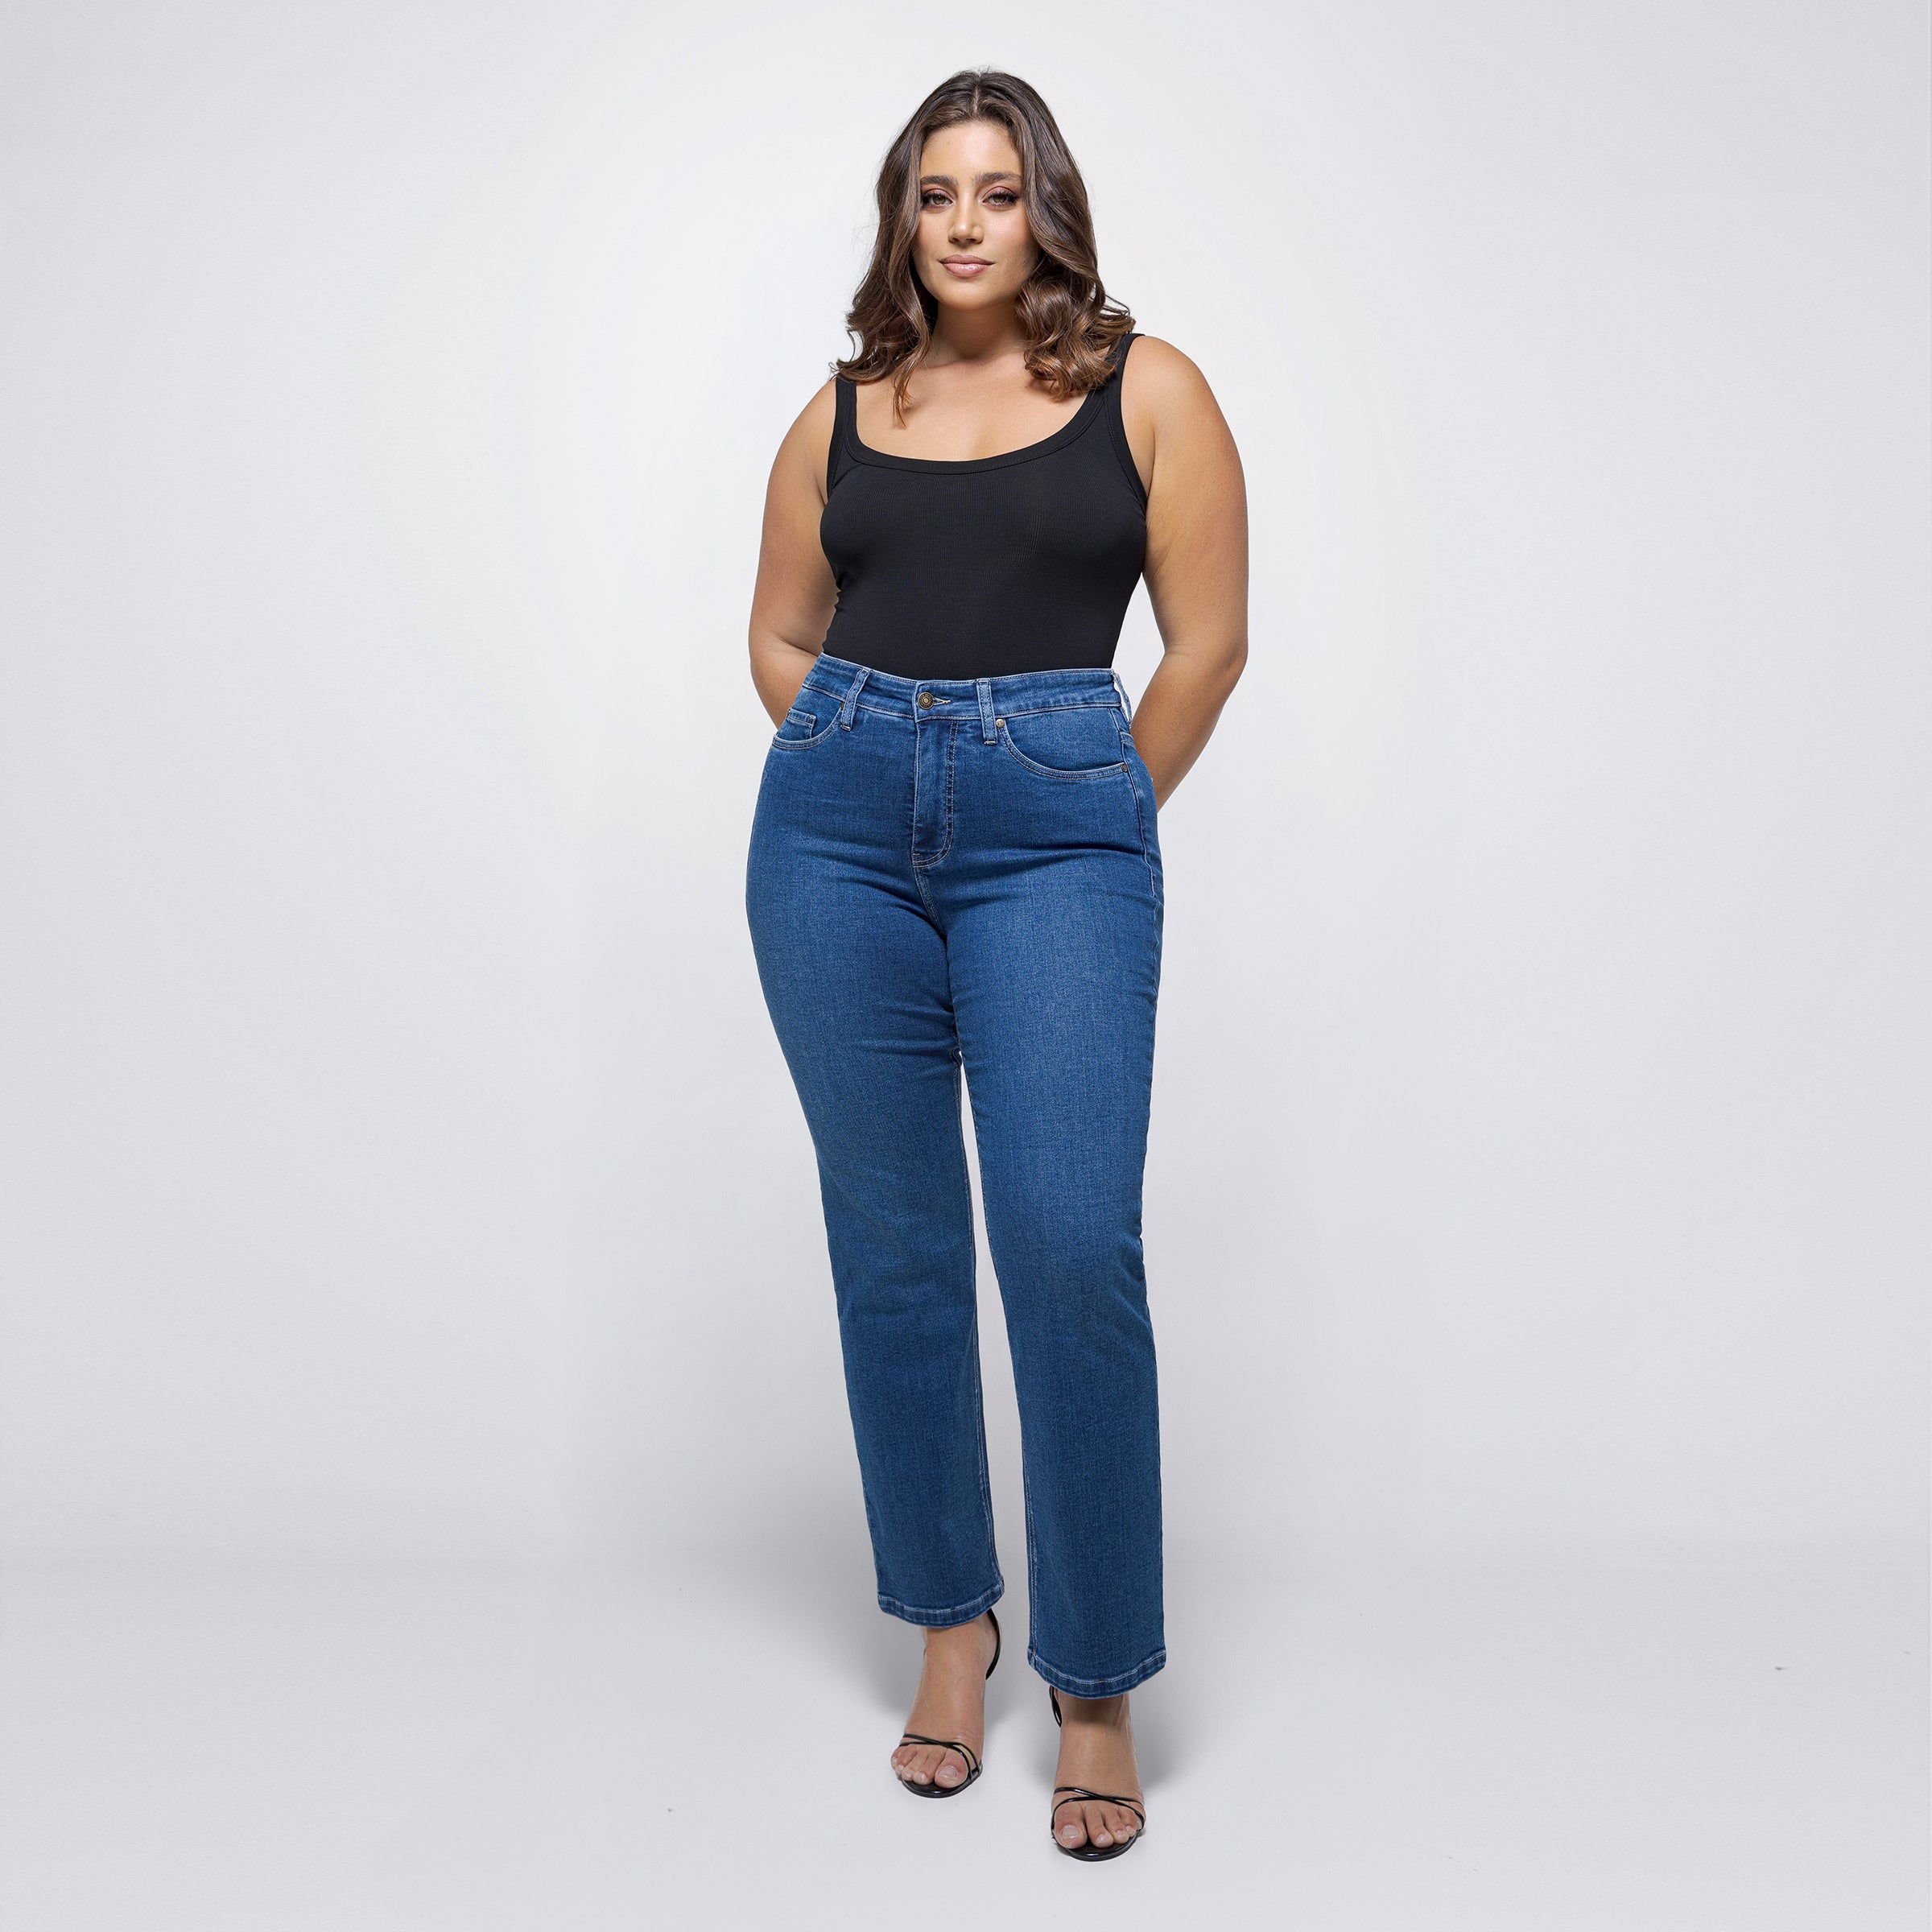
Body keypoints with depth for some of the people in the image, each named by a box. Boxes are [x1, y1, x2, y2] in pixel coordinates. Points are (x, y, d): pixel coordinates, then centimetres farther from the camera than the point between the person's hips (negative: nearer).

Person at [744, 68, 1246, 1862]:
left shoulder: (1144, 388, 6)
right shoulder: (842, 411, 13)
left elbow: (1208, 642, 4)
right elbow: (781, 637, 20)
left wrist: (1091, 825, 5)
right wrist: (873, 775, 10)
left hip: (1059, 827, -3)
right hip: (834, 825, 3)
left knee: (1069, 1242, -12)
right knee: (892, 1240, 6)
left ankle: (1095, 1685, 4)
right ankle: (949, 1623, 23)